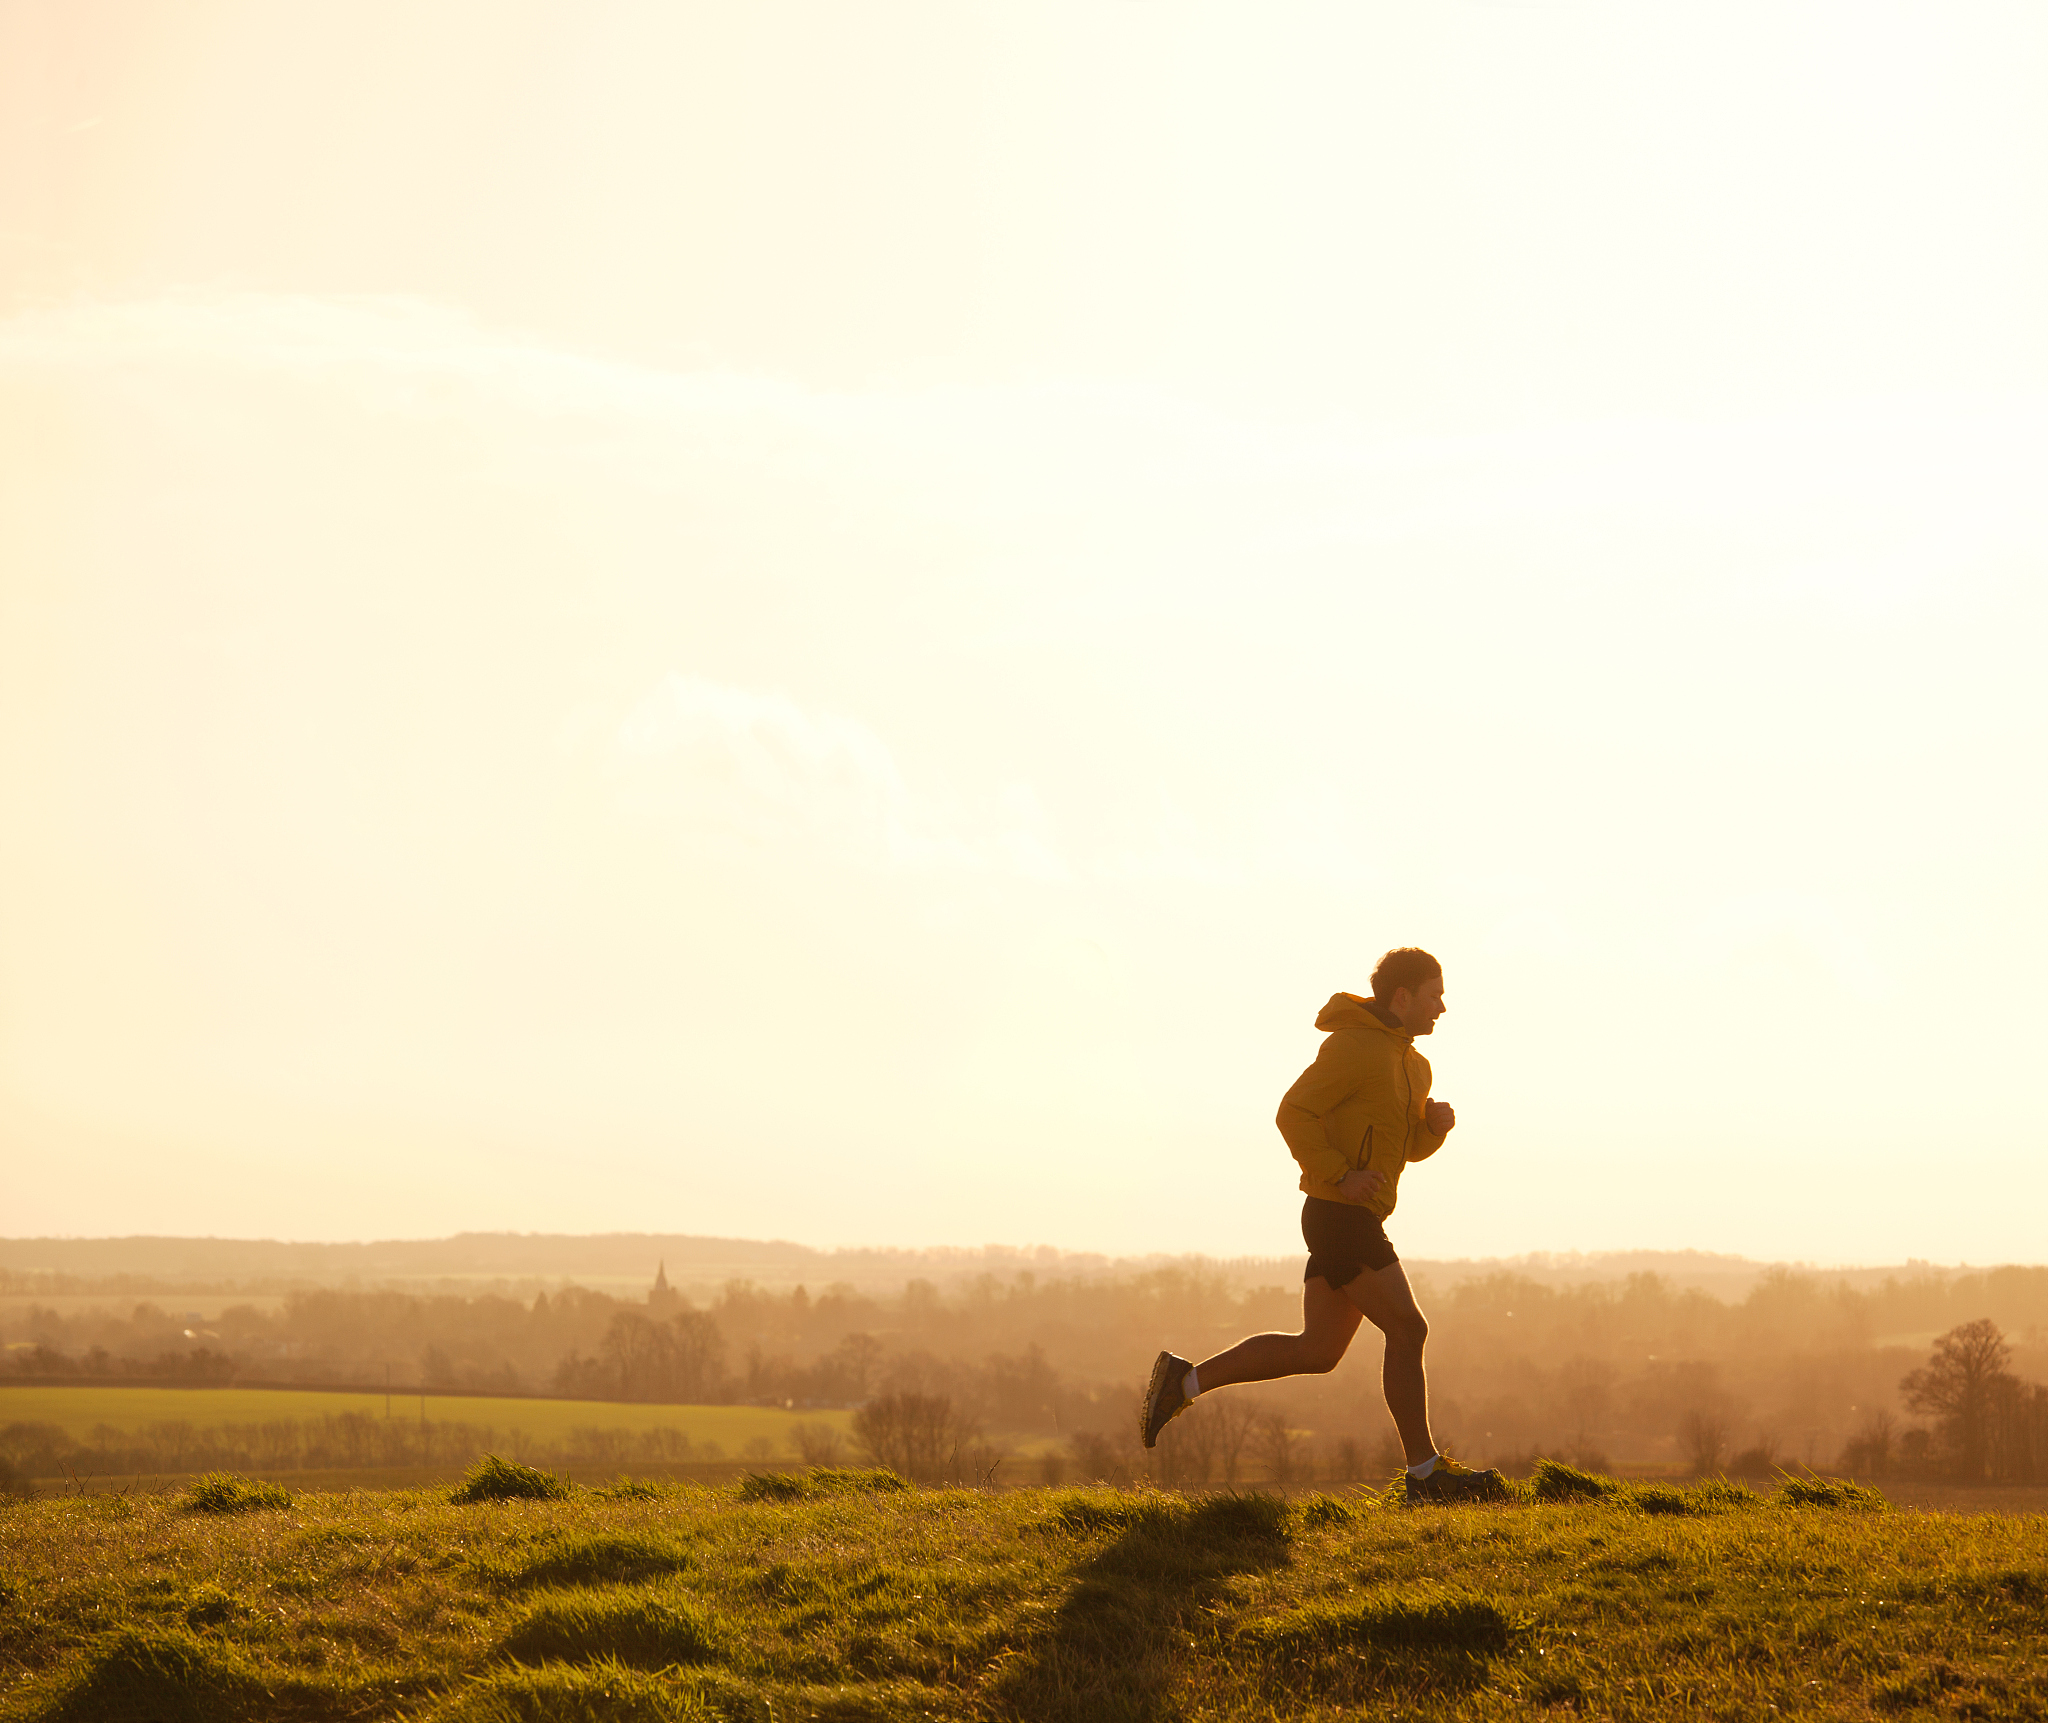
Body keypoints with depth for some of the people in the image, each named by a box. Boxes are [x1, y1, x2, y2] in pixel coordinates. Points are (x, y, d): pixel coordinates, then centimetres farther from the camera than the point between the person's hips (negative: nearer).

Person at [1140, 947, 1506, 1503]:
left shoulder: (1414, 1066, 18)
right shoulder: (1353, 1046, -12)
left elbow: (1411, 1147, 26)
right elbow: (1294, 1112, -17)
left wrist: (1435, 1123, 4)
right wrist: (1341, 1175, -22)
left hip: (1354, 1220, 10)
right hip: (1341, 1213, -10)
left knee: (1317, 1350, 9)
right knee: (1407, 1330, -7)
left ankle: (1186, 1380, 13)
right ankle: (1425, 1470, -1)